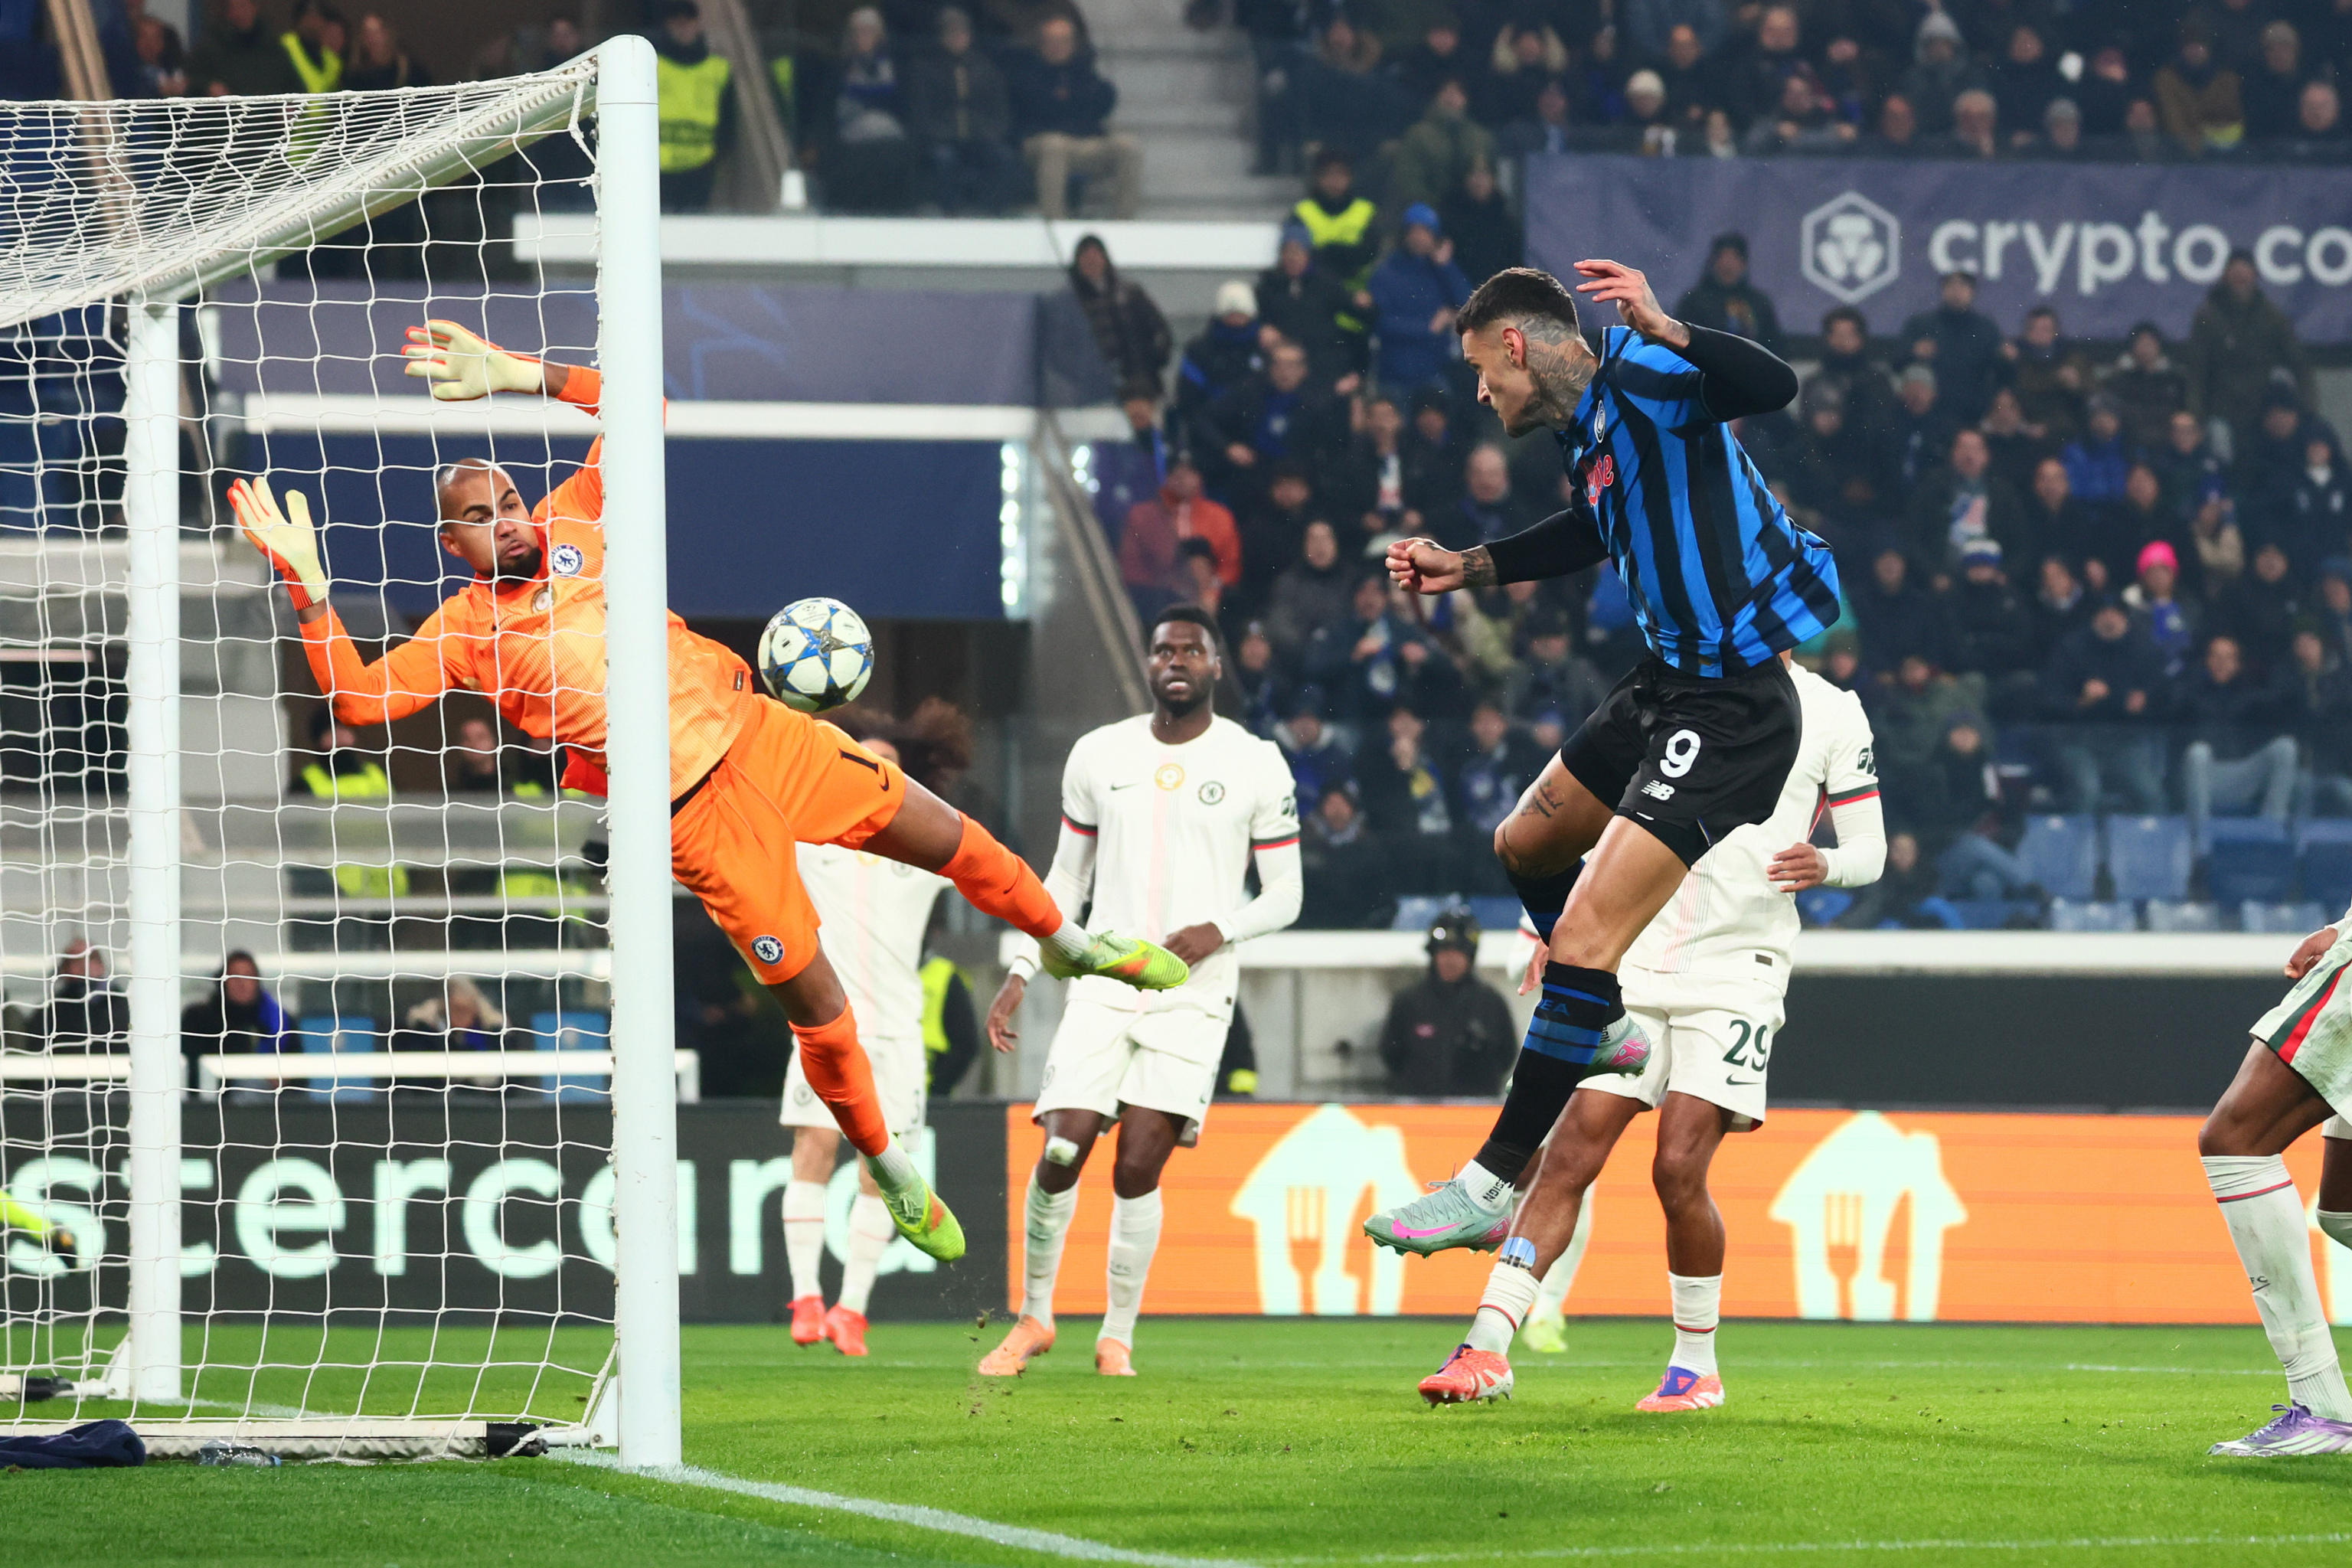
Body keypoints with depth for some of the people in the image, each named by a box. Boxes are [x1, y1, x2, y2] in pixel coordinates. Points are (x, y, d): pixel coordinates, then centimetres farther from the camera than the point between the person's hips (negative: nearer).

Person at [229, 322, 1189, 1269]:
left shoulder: (568, 527, 6)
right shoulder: (463, 631, -3)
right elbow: (356, 697, -14)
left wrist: (523, 376, -6)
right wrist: (308, 586, -23)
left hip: (757, 730, 4)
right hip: (695, 815, -4)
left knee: (948, 839, 8)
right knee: (816, 1005, -2)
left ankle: (1071, 944, 37)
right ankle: (890, 1172, 20)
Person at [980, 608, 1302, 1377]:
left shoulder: (1255, 765, 1)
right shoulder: (1099, 756, 9)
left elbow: (1283, 895, 5)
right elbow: (1066, 878, 17)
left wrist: (1219, 930, -14)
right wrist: (1019, 974, 8)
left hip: (1193, 994, -2)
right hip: (1104, 985, 2)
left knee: (1138, 1173, -8)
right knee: (1060, 1155, -9)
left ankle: (1118, 1337, 8)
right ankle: (1034, 1317, 11)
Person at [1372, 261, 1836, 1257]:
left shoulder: (1643, 378, -18)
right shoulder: (1586, 420, 9)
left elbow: (1772, 386, -36)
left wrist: (1665, 332, -50)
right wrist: (1467, 570, 29)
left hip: (1730, 708, -11)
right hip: (1667, 680, 11)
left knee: (1584, 939, -14)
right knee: (1526, 848, 29)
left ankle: (1494, 1183, -8)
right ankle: (1609, 1029, 49)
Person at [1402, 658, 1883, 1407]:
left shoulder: (1828, 713, 3)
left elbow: (1868, 848, 6)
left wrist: (1824, 864, -17)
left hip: (1736, 972, -3)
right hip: (1640, 962, 3)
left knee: (1678, 1170, -13)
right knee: (1569, 1157, -6)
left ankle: (1697, 1365, 5)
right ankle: (1488, 1350, -6)